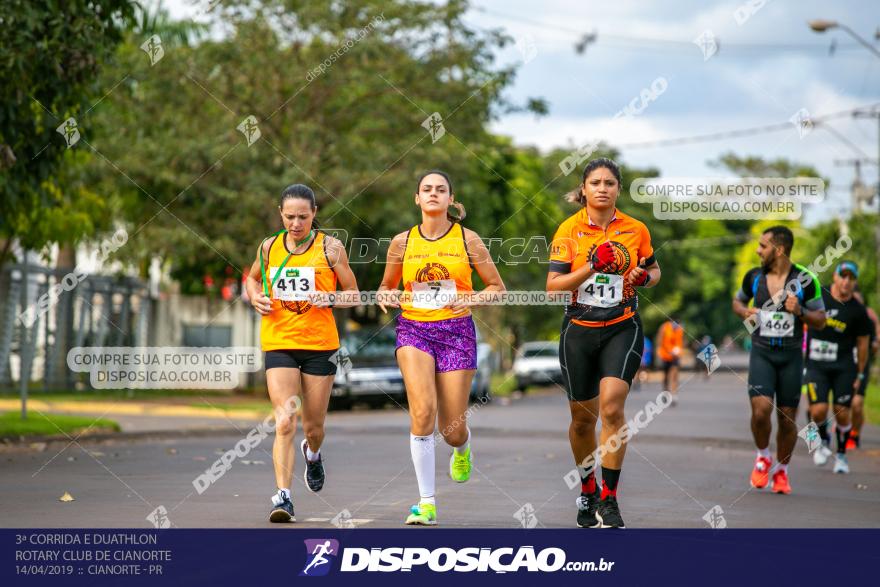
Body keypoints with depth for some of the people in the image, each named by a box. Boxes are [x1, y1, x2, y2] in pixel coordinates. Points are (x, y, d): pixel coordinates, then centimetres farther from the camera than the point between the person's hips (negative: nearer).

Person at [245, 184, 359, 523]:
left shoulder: (330, 248, -1)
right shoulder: (269, 247, 6)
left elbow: (353, 295, 4)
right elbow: (252, 278, 25)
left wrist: (330, 298, -17)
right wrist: (255, 297, 3)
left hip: (320, 345, 0)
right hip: (278, 344, 0)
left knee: (313, 426, 10)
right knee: (285, 423, -15)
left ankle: (313, 454, 47)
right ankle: (283, 497, -18)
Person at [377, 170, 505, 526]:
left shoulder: (467, 239, 2)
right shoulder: (402, 242, 6)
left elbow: (497, 287, 6)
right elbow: (386, 286, 20)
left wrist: (470, 298, -13)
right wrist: (385, 297, -4)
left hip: (457, 331, 0)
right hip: (414, 328, 0)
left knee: (452, 428, 1)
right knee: (422, 410, -22)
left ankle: (462, 448, 43)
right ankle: (426, 503, -15)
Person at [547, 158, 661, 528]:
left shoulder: (636, 230, 1)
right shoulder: (569, 230, -3)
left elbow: (654, 270, 16)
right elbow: (553, 286, -8)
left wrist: (644, 277, -7)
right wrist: (592, 265, -21)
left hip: (622, 328, -1)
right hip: (579, 330, 1)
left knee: (612, 406, -19)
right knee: (583, 417, 10)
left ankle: (609, 499, -13)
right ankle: (587, 490, 34)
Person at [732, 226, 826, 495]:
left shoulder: (806, 280, -4)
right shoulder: (753, 276, 3)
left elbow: (820, 321, 1)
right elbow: (738, 301, 21)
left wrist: (800, 311, -18)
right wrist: (746, 312, -2)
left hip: (791, 355, -1)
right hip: (761, 352, 1)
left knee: (787, 418, 3)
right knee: (761, 409, -18)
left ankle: (781, 471, 24)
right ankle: (763, 458, 10)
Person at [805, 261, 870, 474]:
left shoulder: (858, 311, -2)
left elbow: (862, 343, 7)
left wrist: (859, 375, 9)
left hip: (844, 368, 0)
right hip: (816, 365, 0)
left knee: (842, 414, -1)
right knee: (818, 411, -12)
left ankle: (841, 454, 22)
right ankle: (823, 441, 20)